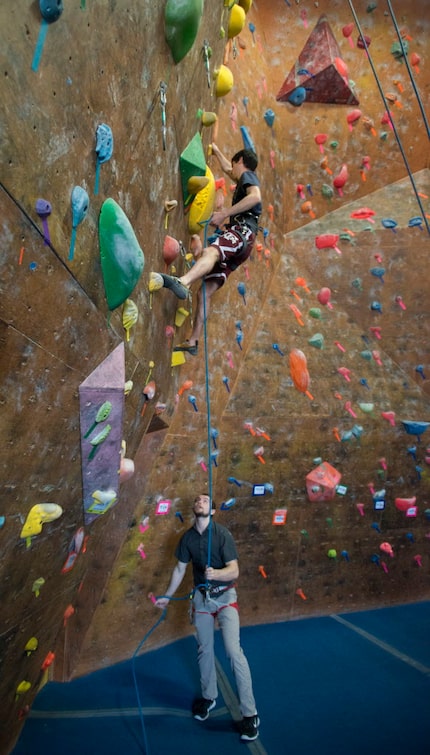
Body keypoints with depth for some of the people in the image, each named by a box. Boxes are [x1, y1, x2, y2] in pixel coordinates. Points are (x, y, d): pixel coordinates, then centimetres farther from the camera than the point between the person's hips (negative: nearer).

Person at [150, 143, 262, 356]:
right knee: (205, 291, 1)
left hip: (243, 232, -10)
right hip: (238, 242, 10)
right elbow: (227, 169, 58)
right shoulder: (243, 180, 36)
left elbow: (256, 196, -16)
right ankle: (193, 342, -2)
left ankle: (181, 283, -73)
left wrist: (225, 213, -18)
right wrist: (215, 151, 64)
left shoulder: (247, 175, 8)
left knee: (210, 252, -42)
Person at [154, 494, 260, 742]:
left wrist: (216, 574, -43)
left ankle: (250, 714, -4)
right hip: (201, 596, 5)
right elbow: (180, 569, 9)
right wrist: (167, 596, 16)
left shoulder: (223, 534, -18)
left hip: (225, 596, -4)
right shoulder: (187, 537, -5)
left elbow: (234, 571, -23)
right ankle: (208, 696, 39)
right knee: (205, 649, 16)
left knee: (233, 650, -15)